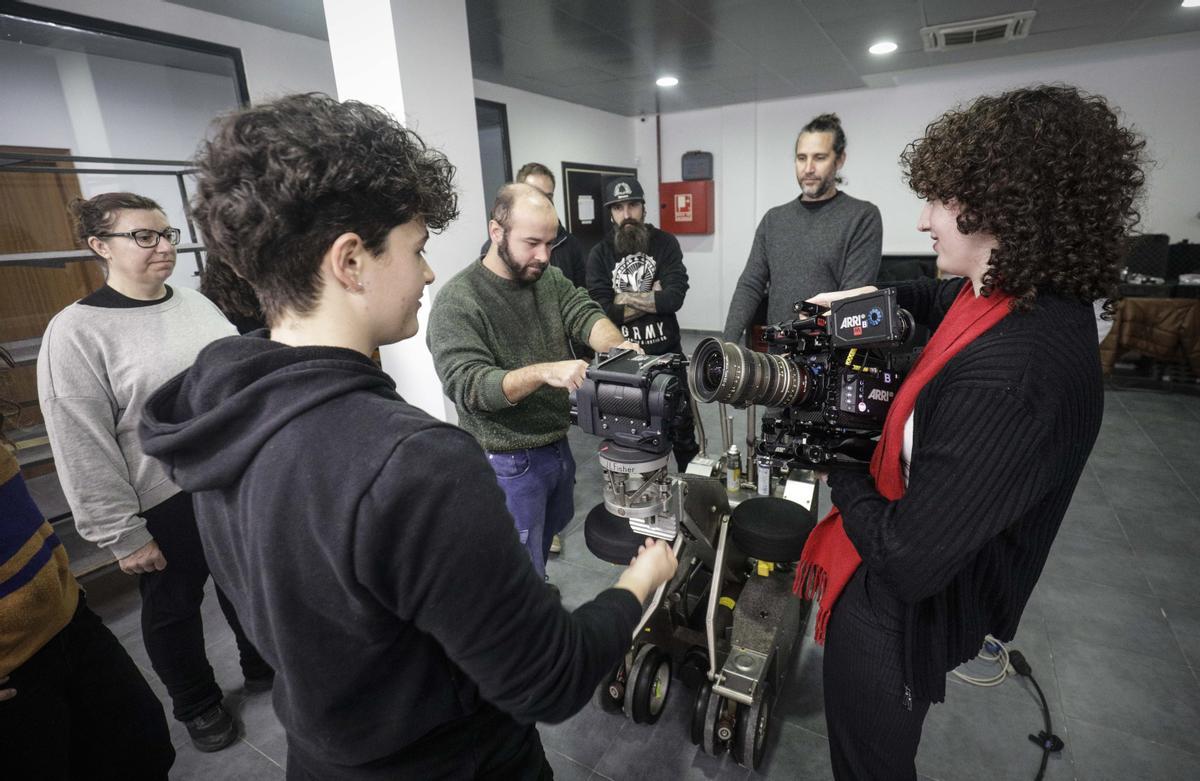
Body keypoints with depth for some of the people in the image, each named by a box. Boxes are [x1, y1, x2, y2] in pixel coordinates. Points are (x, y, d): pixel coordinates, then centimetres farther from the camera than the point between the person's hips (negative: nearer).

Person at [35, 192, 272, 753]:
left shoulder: (196, 304, 3)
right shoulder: (76, 331, -13)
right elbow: (82, 447, -13)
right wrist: (123, 535, -12)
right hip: (165, 502, -4)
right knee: (173, 607, 16)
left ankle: (262, 666, 44)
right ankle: (197, 704, 40)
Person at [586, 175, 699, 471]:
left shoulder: (665, 243, -2)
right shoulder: (599, 254, -3)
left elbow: (675, 297, -16)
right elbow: (602, 312, -15)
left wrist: (624, 298, -14)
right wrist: (652, 298, -13)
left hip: (667, 353, 0)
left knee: (682, 426, 14)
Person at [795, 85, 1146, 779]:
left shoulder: (1005, 380, -38)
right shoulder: (1037, 298, -8)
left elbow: (908, 563, -33)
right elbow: (940, 300, 17)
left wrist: (841, 467, -18)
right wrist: (870, 297, 0)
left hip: (902, 609, -8)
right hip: (922, 581, 8)